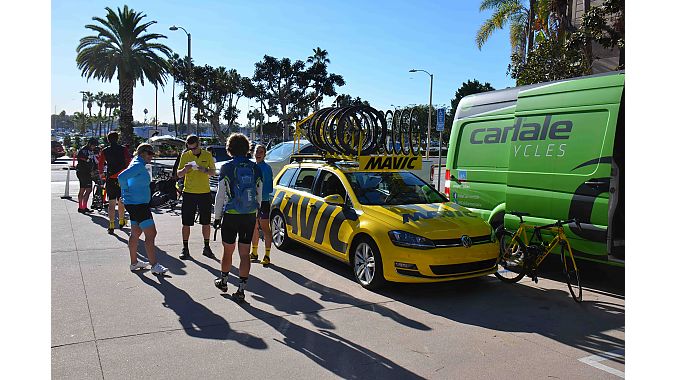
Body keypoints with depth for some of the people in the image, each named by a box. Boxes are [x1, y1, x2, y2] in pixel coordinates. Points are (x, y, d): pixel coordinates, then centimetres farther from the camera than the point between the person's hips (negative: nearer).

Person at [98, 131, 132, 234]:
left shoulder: (104, 151, 2)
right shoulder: (123, 149, 0)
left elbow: (101, 164, 4)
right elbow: (129, 161, -6)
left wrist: (101, 174, 19)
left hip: (110, 179, 0)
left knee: (111, 203, 0)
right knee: (121, 202, 16)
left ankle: (111, 225, -8)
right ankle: (121, 221, 30)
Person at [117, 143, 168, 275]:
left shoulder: (138, 164, 14)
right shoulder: (138, 165, -17)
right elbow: (121, 177, -29)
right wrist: (126, 192, -16)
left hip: (134, 204, 11)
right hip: (138, 204, -11)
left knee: (136, 233, 17)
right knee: (151, 234, -8)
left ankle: (134, 263, 27)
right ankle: (154, 265, -5)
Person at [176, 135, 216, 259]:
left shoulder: (207, 155, 3)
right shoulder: (185, 156, 2)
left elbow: (213, 172, 4)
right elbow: (179, 174, 3)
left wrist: (205, 170, -17)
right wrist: (185, 170, -20)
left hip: (205, 193, 1)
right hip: (189, 193, -1)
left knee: (206, 222, 8)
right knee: (186, 223, 2)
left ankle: (206, 247, 20)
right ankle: (185, 248, 12)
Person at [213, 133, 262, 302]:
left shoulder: (227, 167, -8)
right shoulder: (255, 168, 2)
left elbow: (220, 195, -6)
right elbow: (259, 196, 7)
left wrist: (217, 216, 4)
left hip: (231, 215, -2)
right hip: (250, 216, 2)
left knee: (228, 251, 16)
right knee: (245, 253, 5)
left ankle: (223, 281, 35)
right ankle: (241, 290, 6)